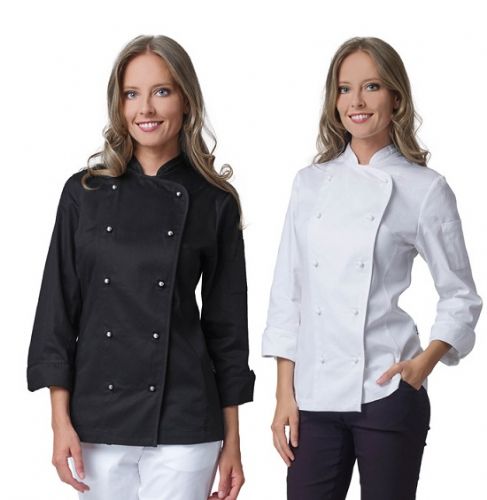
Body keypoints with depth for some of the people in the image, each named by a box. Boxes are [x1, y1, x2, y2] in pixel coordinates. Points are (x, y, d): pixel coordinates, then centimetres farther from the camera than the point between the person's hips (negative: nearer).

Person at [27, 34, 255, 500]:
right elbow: (58, 306, 3)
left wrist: (232, 440, 3)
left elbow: (226, 321, 4)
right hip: (96, 417, 1)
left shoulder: (214, 202, 0)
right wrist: (61, 421, -3)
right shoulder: (85, 192, 2)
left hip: (183, 425, -1)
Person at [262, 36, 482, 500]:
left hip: (386, 393, -3)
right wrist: (285, 394, 4)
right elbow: (287, 292, 8)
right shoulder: (311, 183, 8)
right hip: (314, 396, 3)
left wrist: (425, 361, -13)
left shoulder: (425, 190, -2)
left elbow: (460, 297, 3)